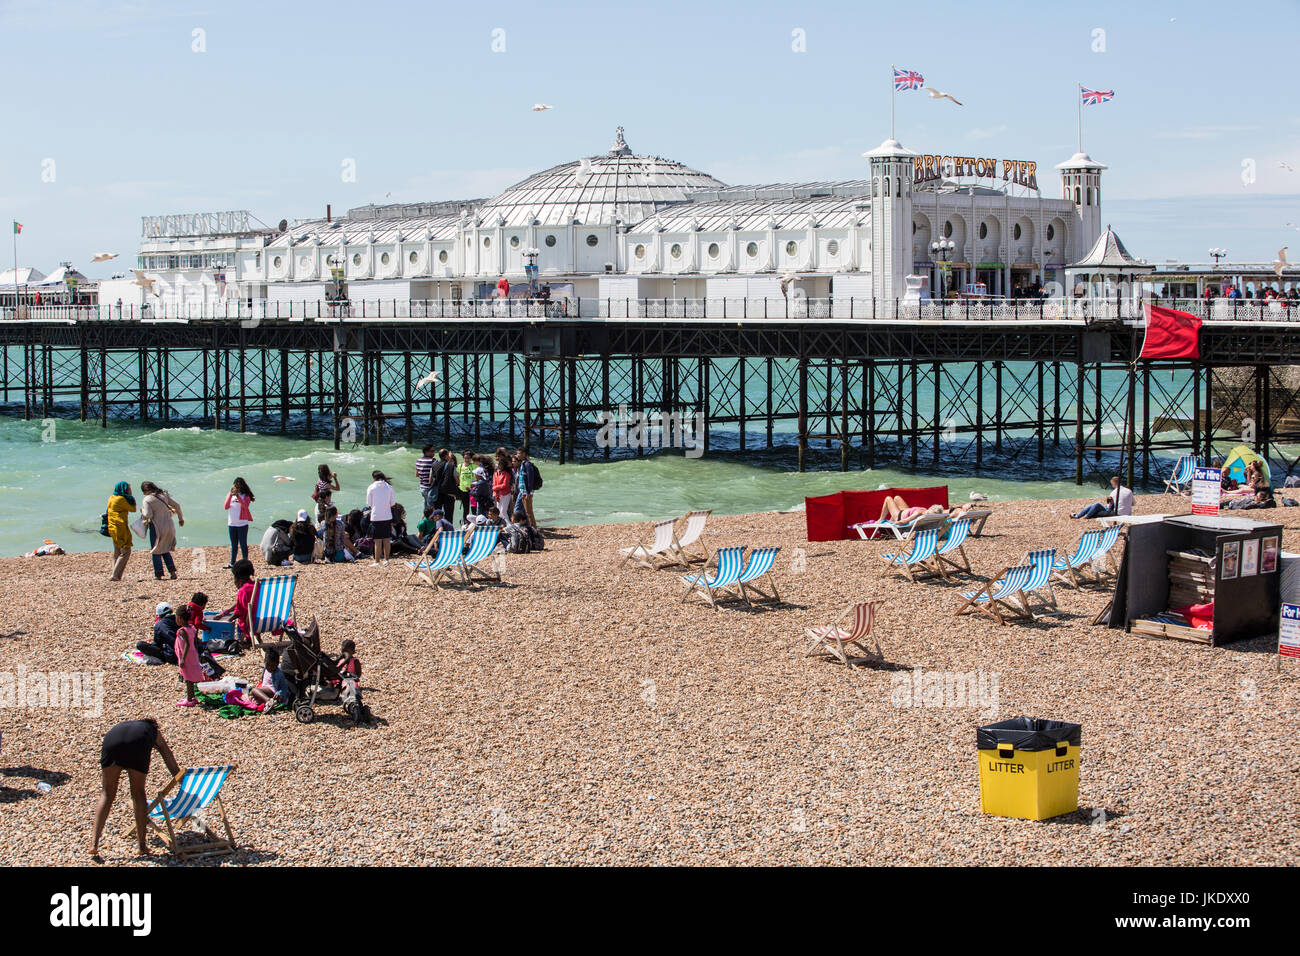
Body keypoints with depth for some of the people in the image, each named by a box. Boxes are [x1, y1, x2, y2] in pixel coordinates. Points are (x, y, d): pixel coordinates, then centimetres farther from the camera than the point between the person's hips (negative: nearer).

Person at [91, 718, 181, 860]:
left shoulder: (116, 727, 44)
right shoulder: (155, 732, 39)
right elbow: (174, 768, 40)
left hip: (112, 741, 1)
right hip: (138, 742, -1)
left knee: (107, 794, 13)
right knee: (138, 793, 15)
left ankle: (94, 844, 4)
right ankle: (142, 846, 14)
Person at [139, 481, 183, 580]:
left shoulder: (147, 500, -10)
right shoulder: (164, 495, 6)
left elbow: (148, 515, -17)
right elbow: (177, 505, 6)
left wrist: (142, 511, 4)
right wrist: (180, 518, 17)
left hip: (157, 528, -5)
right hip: (169, 527, 5)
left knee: (156, 552, 6)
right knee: (165, 551, 18)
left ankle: (159, 574, 1)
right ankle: (172, 571, 5)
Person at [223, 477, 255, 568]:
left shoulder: (246, 496, 0)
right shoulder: (230, 494, 10)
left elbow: (245, 506, -19)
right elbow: (226, 507, -3)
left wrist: (238, 497, -28)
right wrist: (230, 495, -15)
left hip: (242, 523, -4)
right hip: (231, 523, 4)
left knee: (243, 544, -2)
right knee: (233, 545, 9)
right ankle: (232, 563, 12)